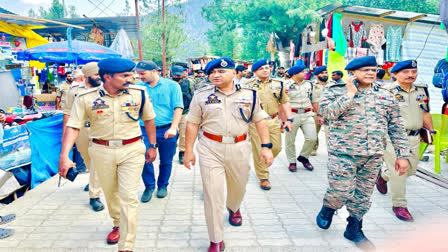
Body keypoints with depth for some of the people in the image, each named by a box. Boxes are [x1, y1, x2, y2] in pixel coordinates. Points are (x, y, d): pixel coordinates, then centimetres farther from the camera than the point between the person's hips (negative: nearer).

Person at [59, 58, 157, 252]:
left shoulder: (139, 94, -6)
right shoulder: (86, 98, -8)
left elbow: (149, 119, 7)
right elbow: (73, 127, -10)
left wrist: (152, 146, 9)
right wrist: (64, 156, -21)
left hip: (132, 150, -1)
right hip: (102, 151, 2)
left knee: (129, 196, -5)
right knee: (110, 193, 19)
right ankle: (118, 225, 47)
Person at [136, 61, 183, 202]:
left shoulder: (171, 86, 0)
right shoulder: (138, 87, 8)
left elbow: (178, 108, -5)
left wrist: (173, 128, -16)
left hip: (167, 130, -1)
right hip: (145, 131, 1)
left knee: (166, 161, 9)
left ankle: (163, 186, 31)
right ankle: (149, 186, 17)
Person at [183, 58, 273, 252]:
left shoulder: (249, 94, 2)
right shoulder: (202, 95, 0)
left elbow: (260, 121, 4)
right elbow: (192, 124, 3)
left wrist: (266, 146, -4)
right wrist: (188, 150, 1)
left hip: (239, 148, 2)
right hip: (210, 149, -1)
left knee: (238, 187, 20)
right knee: (212, 194, -2)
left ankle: (233, 208, 56)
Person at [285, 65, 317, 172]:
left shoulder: (309, 85, 10)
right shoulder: (287, 86, -6)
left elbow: (314, 101, 17)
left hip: (307, 115, 4)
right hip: (292, 115, -3)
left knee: (312, 138, -4)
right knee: (290, 140, 5)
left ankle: (303, 157, 20)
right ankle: (292, 162, 22)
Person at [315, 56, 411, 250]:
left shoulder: (386, 96, 9)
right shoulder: (336, 91, -3)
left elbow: (396, 128, 10)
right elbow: (326, 112, -21)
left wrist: (402, 154, 6)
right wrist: (350, 94, -17)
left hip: (373, 156, 4)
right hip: (343, 154, -4)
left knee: (363, 195, 12)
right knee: (341, 191, -2)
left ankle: (354, 229, 31)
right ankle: (327, 209, 31)